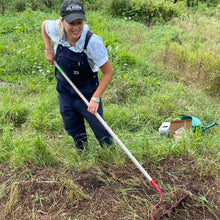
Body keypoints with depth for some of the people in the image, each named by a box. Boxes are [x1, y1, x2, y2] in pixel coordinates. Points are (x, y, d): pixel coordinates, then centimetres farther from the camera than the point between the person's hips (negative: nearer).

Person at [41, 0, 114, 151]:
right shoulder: (57, 30, -19)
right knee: (74, 129, 16)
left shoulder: (93, 42, -30)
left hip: (88, 92, -4)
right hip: (65, 90, 4)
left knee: (99, 127, 2)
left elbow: (108, 72, -22)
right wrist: (49, 50, -1)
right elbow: (44, 24, 8)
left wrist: (96, 98, -26)